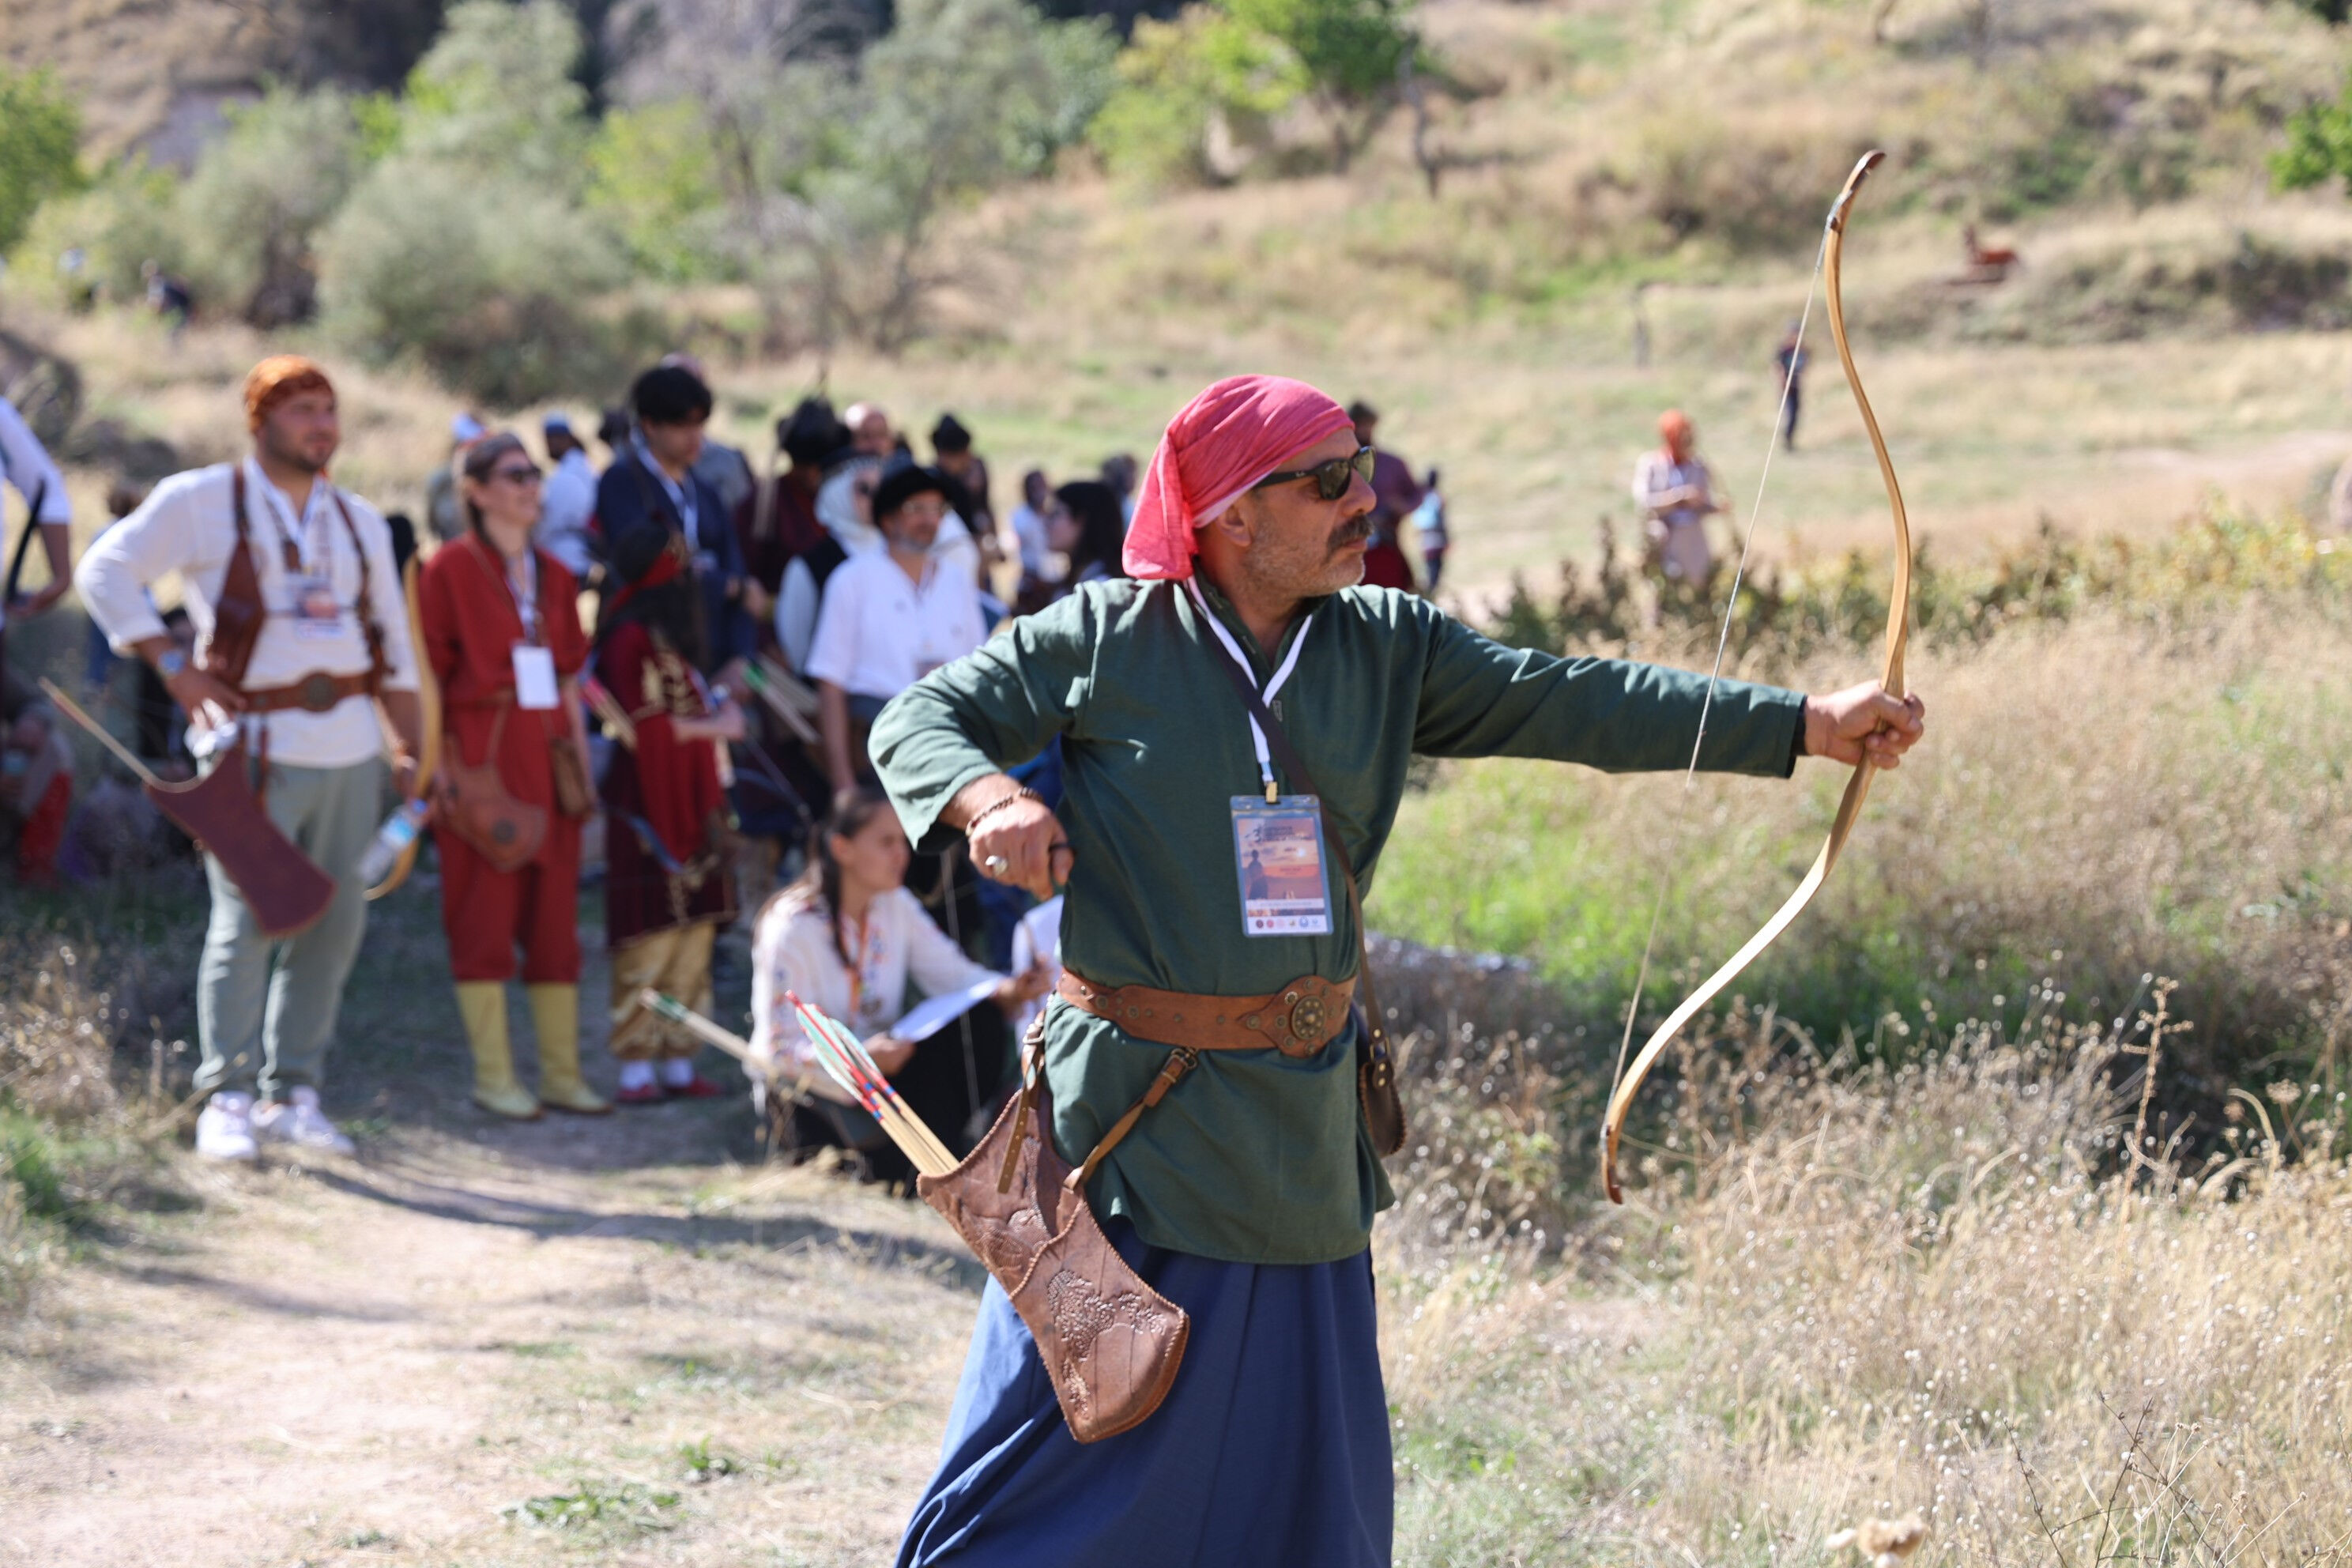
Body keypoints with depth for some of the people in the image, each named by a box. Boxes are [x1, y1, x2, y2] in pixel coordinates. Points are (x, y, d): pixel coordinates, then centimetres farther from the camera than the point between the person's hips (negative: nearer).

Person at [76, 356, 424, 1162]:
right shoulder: (202, 501, -2)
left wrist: (412, 748, 12)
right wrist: (172, 665, -11)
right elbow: (104, 571, -4)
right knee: (247, 921, -8)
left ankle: (293, 1095, 14)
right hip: (256, 744, -5)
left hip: (348, 744, 5)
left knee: (334, 923, 5)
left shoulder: (360, 522, 15)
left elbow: (394, 644, 18)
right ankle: (226, 1102, -2)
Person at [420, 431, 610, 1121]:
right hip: (482, 756, -6)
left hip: (547, 758, 6)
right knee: (484, 914, -3)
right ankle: (493, 1076, 2)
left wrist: (582, 760, 13)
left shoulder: (552, 575, 15)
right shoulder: (451, 568, -3)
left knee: (555, 915, 7)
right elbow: (427, 675, -5)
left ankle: (562, 1072, 12)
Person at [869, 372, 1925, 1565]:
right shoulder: (1103, 640, -4)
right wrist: (985, 799, -21)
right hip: (1131, 1119, -4)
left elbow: (1571, 704, 0)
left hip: (1301, 1128, 4)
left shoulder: (1386, 648, 6)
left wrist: (1809, 724, -7)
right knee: (1048, 1468, -2)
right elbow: (918, 719, 2)